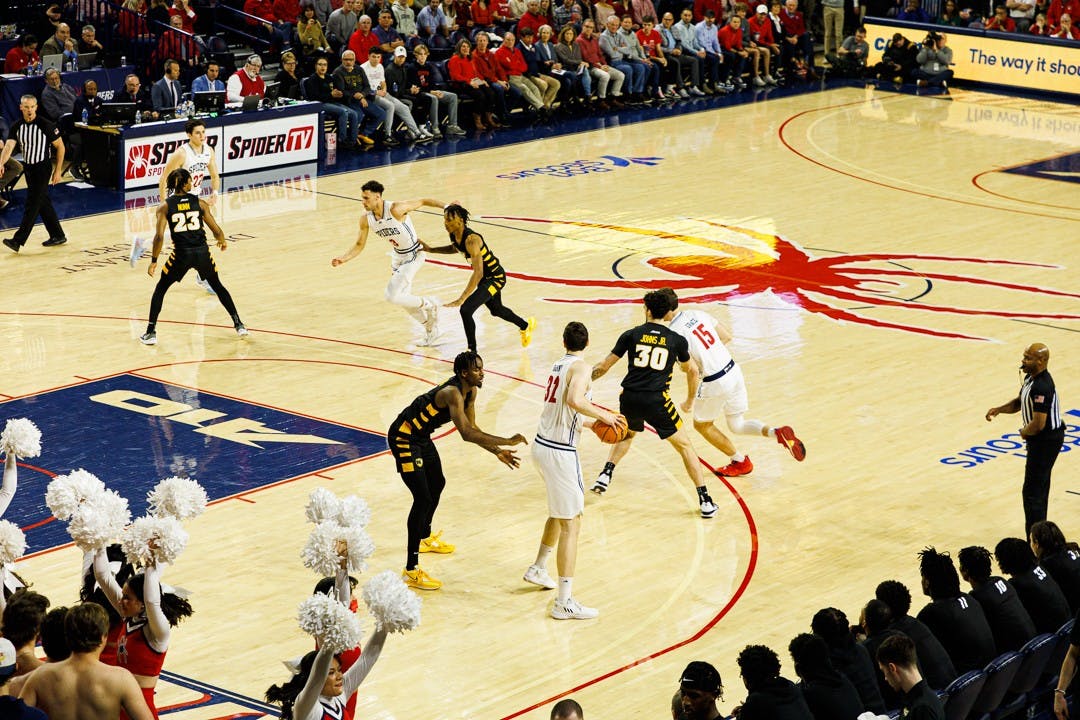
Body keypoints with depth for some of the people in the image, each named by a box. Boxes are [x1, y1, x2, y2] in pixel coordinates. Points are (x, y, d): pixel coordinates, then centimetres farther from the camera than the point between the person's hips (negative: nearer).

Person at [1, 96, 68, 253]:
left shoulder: (45, 125, -15)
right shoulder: (17, 127, -2)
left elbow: (60, 146, -6)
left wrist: (58, 170, -8)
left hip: (42, 168, -6)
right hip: (28, 168, 6)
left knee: (32, 204, -9)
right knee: (43, 203, 13)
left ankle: (18, 240, -13)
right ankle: (58, 236, 24)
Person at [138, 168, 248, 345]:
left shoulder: (165, 206, 1)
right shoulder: (200, 203, 5)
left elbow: (159, 236, -8)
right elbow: (217, 231, 4)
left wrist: (153, 261, 1)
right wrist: (222, 241, 26)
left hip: (182, 254, -1)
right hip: (202, 251, 1)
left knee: (160, 289, 18)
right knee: (218, 286, 25)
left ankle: (151, 333, 11)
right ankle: (239, 325, 26)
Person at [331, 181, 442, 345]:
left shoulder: (396, 209, -29)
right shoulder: (366, 219, -10)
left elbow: (424, 201, -18)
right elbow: (359, 245, 0)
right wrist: (344, 259, -16)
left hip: (414, 254, -7)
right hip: (398, 256, 7)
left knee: (392, 296, -18)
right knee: (404, 300, 16)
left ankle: (429, 305, 5)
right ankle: (430, 328, 37)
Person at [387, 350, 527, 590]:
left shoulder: (471, 391, -1)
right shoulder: (452, 393, -31)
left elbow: (471, 428, 11)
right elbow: (466, 434, -41)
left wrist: (496, 451, 1)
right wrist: (507, 441, -39)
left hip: (422, 437, 11)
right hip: (403, 438, -10)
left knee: (437, 485, 27)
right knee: (423, 498, -15)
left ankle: (425, 538, 53)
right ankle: (411, 570, -14)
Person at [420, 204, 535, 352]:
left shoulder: (471, 239, -35)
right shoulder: (454, 235, -10)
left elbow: (478, 272, -42)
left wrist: (462, 299, -47)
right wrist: (431, 250, 6)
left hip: (495, 277, -10)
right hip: (485, 276, 10)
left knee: (466, 309, -22)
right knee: (496, 310, 30)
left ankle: (472, 351, -7)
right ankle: (526, 326, 58)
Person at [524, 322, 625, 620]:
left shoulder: (558, 366, 13)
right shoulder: (580, 368, -12)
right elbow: (574, 400, -32)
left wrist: (591, 423, 24)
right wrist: (604, 415, -19)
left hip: (542, 446, 9)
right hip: (560, 453, -9)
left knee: (560, 513, 29)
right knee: (571, 524, -5)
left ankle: (538, 569, 42)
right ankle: (564, 602, -7)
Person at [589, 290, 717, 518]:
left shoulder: (632, 335, 6)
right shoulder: (677, 340, 7)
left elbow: (604, 366, 9)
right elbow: (692, 371, 23)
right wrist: (690, 399, 40)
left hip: (630, 398, 2)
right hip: (656, 401, -2)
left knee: (626, 434, 35)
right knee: (685, 445, 12)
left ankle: (605, 476, 21)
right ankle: (705, 501, 7)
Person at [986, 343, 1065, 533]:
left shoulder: (1041, 387, -29)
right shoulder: (1031, 377, 4)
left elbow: (1038, 424, -32)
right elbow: (1020, 401, 20)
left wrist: (1024, 432, -11)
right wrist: (999, 409, 1)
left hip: (1046, 441, -11)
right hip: (1042, 440, 11)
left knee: (1032, 493, -7)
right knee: (1039, 489, 20)